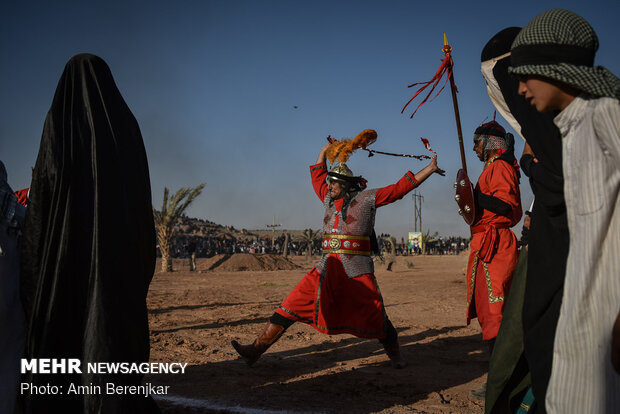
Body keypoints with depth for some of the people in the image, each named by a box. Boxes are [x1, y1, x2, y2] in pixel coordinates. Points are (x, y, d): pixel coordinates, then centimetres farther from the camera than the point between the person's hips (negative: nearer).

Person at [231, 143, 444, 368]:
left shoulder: (367, 198, 2)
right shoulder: (329, 199, 16)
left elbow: (401, 187, 2)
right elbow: (318, 173, 33)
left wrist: (430, 168, 1)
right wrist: (325, 149, 34)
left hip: (358, 270, -4)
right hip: (328, 268, 4)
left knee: (376, 318, 2)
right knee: (292, 306, -4)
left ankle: (395, 355, 27)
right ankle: (256, 349, -3)